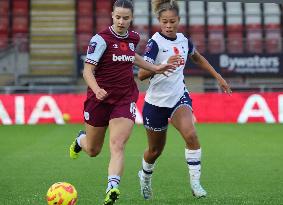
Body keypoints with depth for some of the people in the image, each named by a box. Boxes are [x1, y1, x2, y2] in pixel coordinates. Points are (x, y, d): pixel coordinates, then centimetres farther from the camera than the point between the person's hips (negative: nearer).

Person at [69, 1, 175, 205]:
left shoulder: (134, 37, 4)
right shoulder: (101, 39, -13)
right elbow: (88, 70, -17)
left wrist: (155, 68, 22)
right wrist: (97, 90, -35)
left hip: (125, 98, 2)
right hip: (100, 98, -2)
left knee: (117, 145, -18)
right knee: (93, 150, 15)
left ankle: (112, 188, -29)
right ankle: (81, 139, 51)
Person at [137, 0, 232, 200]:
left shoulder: (184, 40, 0)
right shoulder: (155, 42, -16)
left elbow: (198, 57, 22)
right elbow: (142, 74, -26)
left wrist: (218, 77, 21)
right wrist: (164, 65, -42)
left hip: (179, 97, 3)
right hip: (156, 102, -3)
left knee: (191, 134, -25)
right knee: (155, 150, 13)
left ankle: (195, 182, -17)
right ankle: (145, 177, 44)